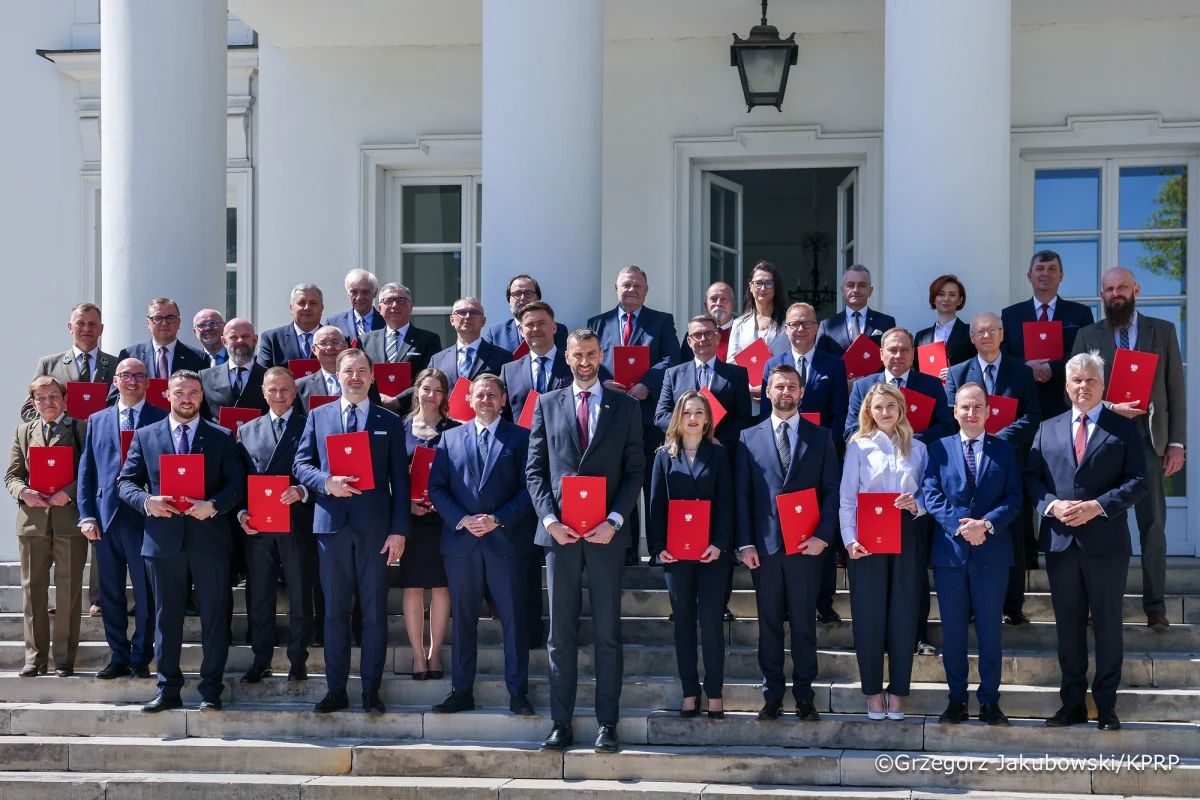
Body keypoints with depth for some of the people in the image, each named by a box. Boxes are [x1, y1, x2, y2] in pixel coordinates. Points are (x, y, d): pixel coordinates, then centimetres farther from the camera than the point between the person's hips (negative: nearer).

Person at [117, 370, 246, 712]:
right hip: (163, 539, 1)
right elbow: (126, 481, 6)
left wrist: (212, 505, -18)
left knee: (214, 617, 2)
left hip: (209, 538, -1)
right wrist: (147, 501, -14)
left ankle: (211, 690, 9)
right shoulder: (145, 436, 9)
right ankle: (168, 690, 14)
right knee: (167, 617, 7)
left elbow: (237, 484, 0)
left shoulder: (222, 437, 7)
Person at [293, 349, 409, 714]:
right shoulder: (318, 417, 11)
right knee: (334, 611, 4)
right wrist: (327, 482, -15)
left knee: (375, 611, 2)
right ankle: (336, 690, 11)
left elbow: (399, 479, 5)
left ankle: (371, 690, 9)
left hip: (374, 527, -1)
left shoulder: (390, 422, 8)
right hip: (332, 523, 1)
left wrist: (399, 531, -4)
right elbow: (301, 465, 7)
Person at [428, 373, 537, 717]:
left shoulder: (520, 437, 5)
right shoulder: (451, 438, 12)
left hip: (506, 541, -2)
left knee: (514, 619, -2)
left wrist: (498, 520, -13)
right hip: (461, 540, 2)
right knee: (462, 619, 6)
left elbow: (528, 488, -1)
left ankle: (518, 692, 4)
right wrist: (462, 520, -8)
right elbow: (437, 488, 7)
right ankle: (462, 691, 13)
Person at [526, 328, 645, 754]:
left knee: (607, 633, 1)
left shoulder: (625, 407, 8)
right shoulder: (548, 404, 11)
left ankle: (607, 724, 6)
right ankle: (561, 723, 7)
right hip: (560, 531, 1)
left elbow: (635, 470, 4)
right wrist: (550, 519, -6)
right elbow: (535, 468, 8)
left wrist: (614, 521, -9)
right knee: (561, 633, 3)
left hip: (605, 532, -1)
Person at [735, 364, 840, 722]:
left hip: (805, 544, -1)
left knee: (804, 623, 3)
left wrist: (822, 535, -9)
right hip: (764, 545, 1)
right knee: (769, 623, 6)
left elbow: (831, 490, 3)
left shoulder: (820, 437, 7)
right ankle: (772, 694, 12)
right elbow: (742, 494, 5)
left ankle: (804, 696, 10)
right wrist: (745, 543, -4)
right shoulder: (749, 437, 8)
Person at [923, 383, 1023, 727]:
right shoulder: (939, 448, 6)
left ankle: (990, 701, 13)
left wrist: (987, 524, -16)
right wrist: (959, 527, -15)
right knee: (952, 631, 6)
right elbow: (932, 495, -1)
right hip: (949, 553, 0)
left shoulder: (1004, 450, 7)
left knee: (990, 630, 5)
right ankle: (956, 699, 15)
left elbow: (1014, 497, 0)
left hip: (992, 553, 0)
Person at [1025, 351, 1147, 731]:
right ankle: (1072, 702, 17)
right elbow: (1031, 477, 8)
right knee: (1068, 625, 8)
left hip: (1106, 540, -3)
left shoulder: (1124, 429, 2)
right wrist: (1052, 505, -11)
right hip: (1060, 540, 3)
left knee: (1107, 624, 3)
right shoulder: (1048, 429, 11)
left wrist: (1098, 506, -16)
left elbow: (1137, 482, -4)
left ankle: (1106, 705, 12)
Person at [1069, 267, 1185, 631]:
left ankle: (1155, 606, 3)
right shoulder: (1088, 336, 8)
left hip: (1149, 437, 0)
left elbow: (1176, 389, 7)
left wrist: (1176, 443, 2)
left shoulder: (1163, 331, 9)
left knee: (1153, 524, -1)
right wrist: (1110, 408, -14)